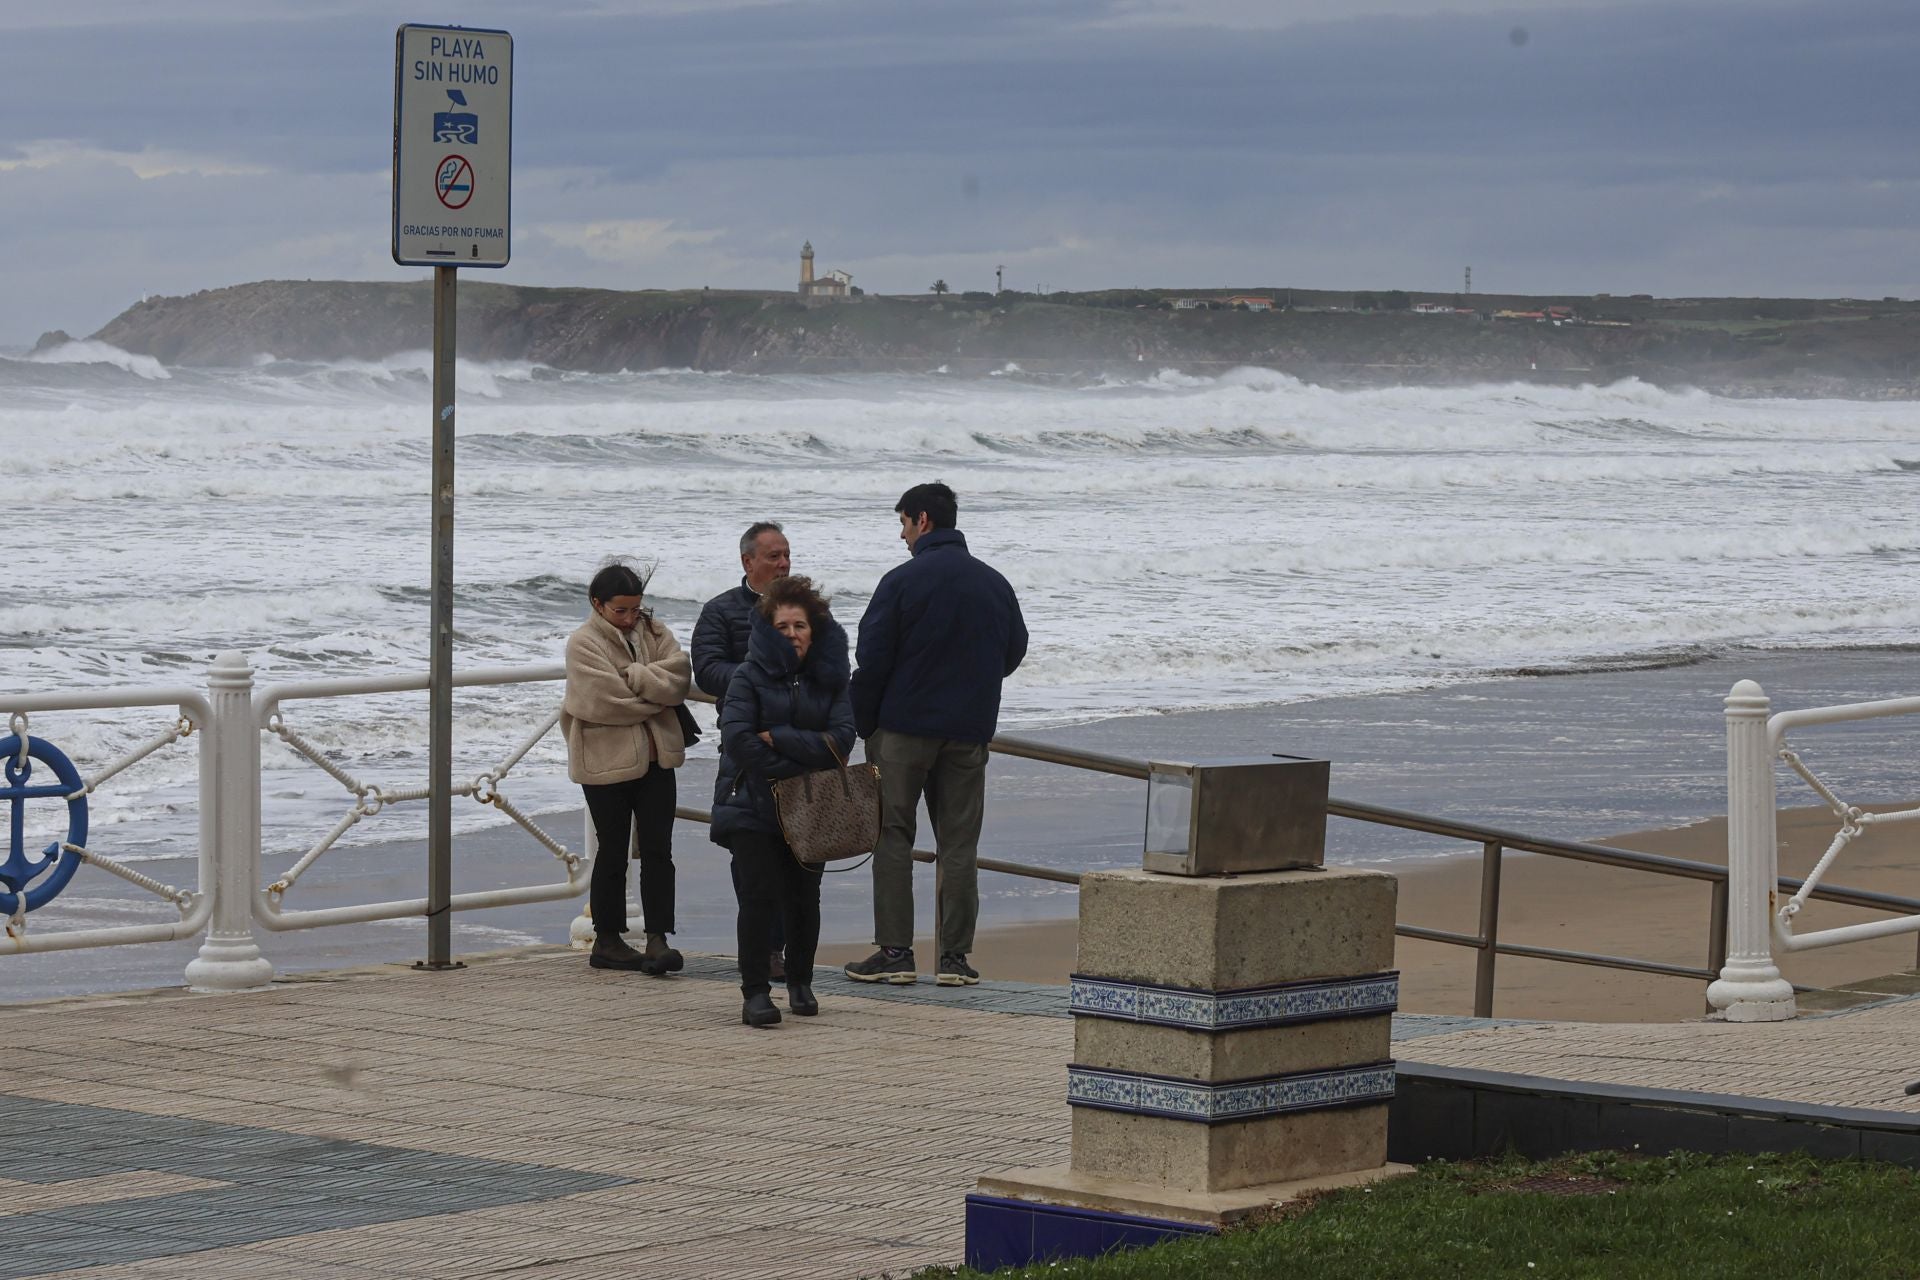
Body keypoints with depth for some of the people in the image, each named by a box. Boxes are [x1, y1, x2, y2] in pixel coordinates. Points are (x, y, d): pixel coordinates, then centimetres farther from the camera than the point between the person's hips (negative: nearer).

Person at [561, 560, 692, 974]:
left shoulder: (653, 633, 8)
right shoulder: (583, 644, -8)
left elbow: (679, 675, -8)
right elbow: (604, 702, -20)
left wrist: (631, 676, -17)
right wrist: (656, 694, -9)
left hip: (655, 757, 4)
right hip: (606, 762, -4)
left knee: (658, 849, -1)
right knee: (613, 852, 5)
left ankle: (658, 940, -2)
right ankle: (607, 941, 15)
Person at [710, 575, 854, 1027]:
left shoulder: (830, 678, 5)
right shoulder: (749, 676, -4)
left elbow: (841, 739, -7)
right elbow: (738, 739, -15)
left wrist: (779, 739, -15)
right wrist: (797, 766, -15)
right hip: (752, 804, -3)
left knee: (804, 896, 7)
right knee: (759, 895, -12)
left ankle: (800, 983, 26)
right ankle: (756, 993, -9)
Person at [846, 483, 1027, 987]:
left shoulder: (902, 582, -9)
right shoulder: (994, 584, 6)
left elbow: (872, 662, -10)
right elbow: (1015, 649, 17)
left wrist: (863, 726, 1)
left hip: (904, 729, -4)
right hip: (969, 733, 4)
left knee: (893, 837, 3)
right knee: (959, 843, 6)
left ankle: (895, 952, -2)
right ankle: (955, 956, 4)